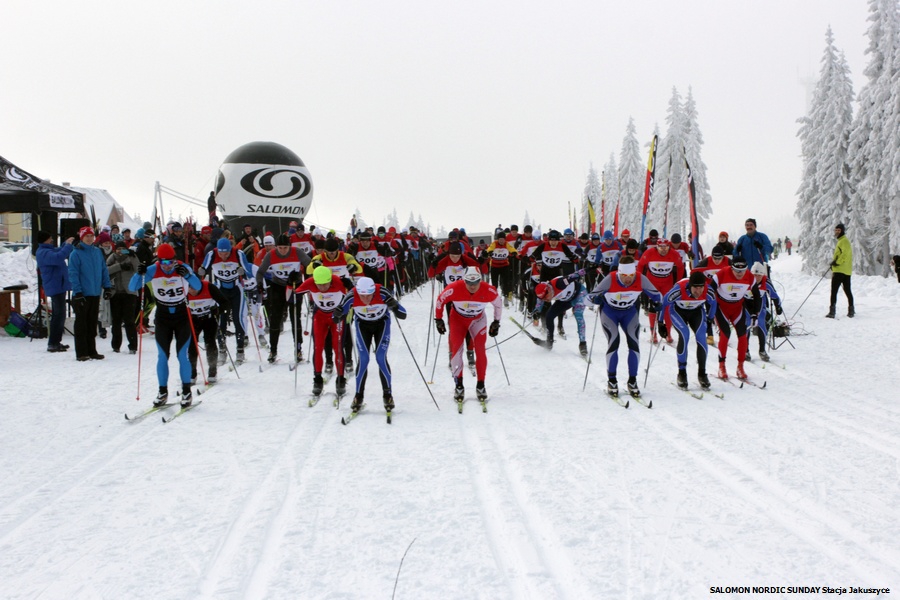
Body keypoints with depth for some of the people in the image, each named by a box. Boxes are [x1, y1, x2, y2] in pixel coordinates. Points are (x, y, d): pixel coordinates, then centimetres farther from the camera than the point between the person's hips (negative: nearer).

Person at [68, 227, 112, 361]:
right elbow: (73, 274, -10)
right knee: (81, 324, 0)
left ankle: (91, 350, 19)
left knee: (92, 324, 11)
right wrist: (78, 292, -17)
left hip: (95, 294, 5)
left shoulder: (98, 252, 10)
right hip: (82, 295, -5)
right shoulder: (76, 254, -7)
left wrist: (107, 287, 6)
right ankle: (81, 353, 4)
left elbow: (104, 270, 14)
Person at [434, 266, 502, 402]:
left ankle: (480, 386, 1)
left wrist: (496, 322, 1)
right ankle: (459, 386, -5)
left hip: (478, 320, 1)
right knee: (456, 349, -14)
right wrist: (438, 319, -5)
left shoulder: (489, 291, -27)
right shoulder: (454, 289, -31)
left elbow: (498, 304, -4)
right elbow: (440, 301, -11)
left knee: (480, 350, -11)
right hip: (457, 319, -1)